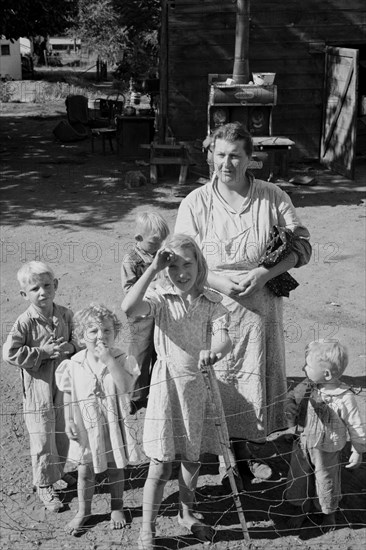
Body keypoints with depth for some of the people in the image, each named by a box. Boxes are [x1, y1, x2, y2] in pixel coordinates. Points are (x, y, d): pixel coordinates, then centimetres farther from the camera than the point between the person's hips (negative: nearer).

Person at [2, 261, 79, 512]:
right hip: (39, 389, -4)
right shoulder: (25, 322, -15)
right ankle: (45, 485, 22)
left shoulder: (65, 315, -3)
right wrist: (42, 352, -21)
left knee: (64, 433, 19)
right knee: (43, 439, 5)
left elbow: (78, 339, 9)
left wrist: (71, 347, -14)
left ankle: (59, 470, 43)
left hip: (65, 384, 4)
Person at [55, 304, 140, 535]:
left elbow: (125, 387, -28)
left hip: (114, 424, -1)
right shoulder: (74, 365, -7)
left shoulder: (121, 359, -12)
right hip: (87, 427, 1)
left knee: (116, 468, 14)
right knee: (85, 471, 11)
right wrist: (69, 421, -5)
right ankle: (83, 511, 32)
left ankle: (117, 507, 37)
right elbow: (69, 396, 2)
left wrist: (109, 359, -30)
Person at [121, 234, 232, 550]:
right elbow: (129, 308, -31)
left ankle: (187, 514, 43)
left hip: (199, 384, 3)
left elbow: (223, 337, -18)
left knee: (192, 458, 19)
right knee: (161, 464, 0)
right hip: (167, 383, -3)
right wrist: (152, 269, -30)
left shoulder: (211, 301, -3)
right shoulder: (161, 297, -10)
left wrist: (214, 351, -41)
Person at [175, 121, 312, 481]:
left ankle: (243, 451, 32)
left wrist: (264, 273, -15)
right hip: (210, 307, -1)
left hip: (259, 306, 2)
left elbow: (301, 246, 1)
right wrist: (219, 281, -18)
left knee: (251, 381, 12)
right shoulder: (195, 203, -4)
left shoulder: (273, 198, -2)